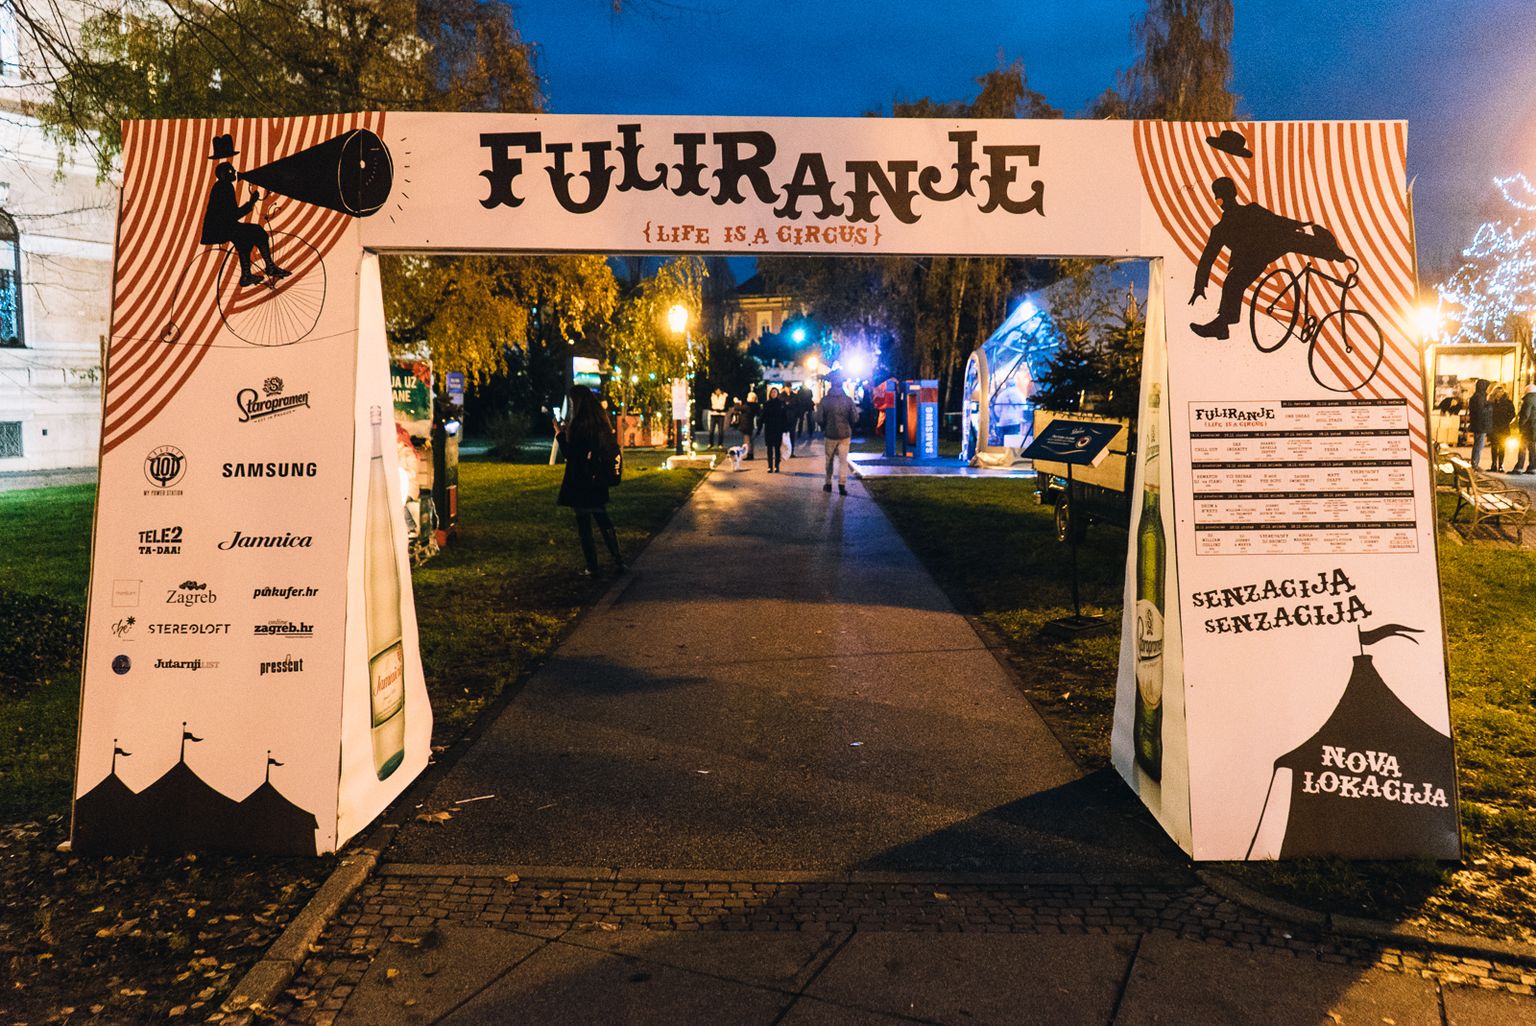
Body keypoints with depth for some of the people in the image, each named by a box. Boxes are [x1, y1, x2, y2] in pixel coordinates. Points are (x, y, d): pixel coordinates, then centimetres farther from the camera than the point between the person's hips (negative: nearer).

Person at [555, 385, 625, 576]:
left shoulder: (578, 425, -17)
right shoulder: (600, 421, 6)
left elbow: (569, 454, -14)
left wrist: (560, 434, -4)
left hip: (580, 482, -7)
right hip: (598, 480, 7)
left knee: (584, 524, 1)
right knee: (602, 518, 15)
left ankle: (592, 566, 4)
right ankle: (618, 561, 13)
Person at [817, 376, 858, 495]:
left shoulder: (825, 400, -8)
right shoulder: (848, 400, -6)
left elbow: (819, 419, -9)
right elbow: (855, 418, -5)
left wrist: (824, 428, 10)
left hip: (830, 434, 0)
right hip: (845, 434, 0)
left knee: (829, 460, 14)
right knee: (843, 460, 3)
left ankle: (828, 483, 20)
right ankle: (842, 485, -4)